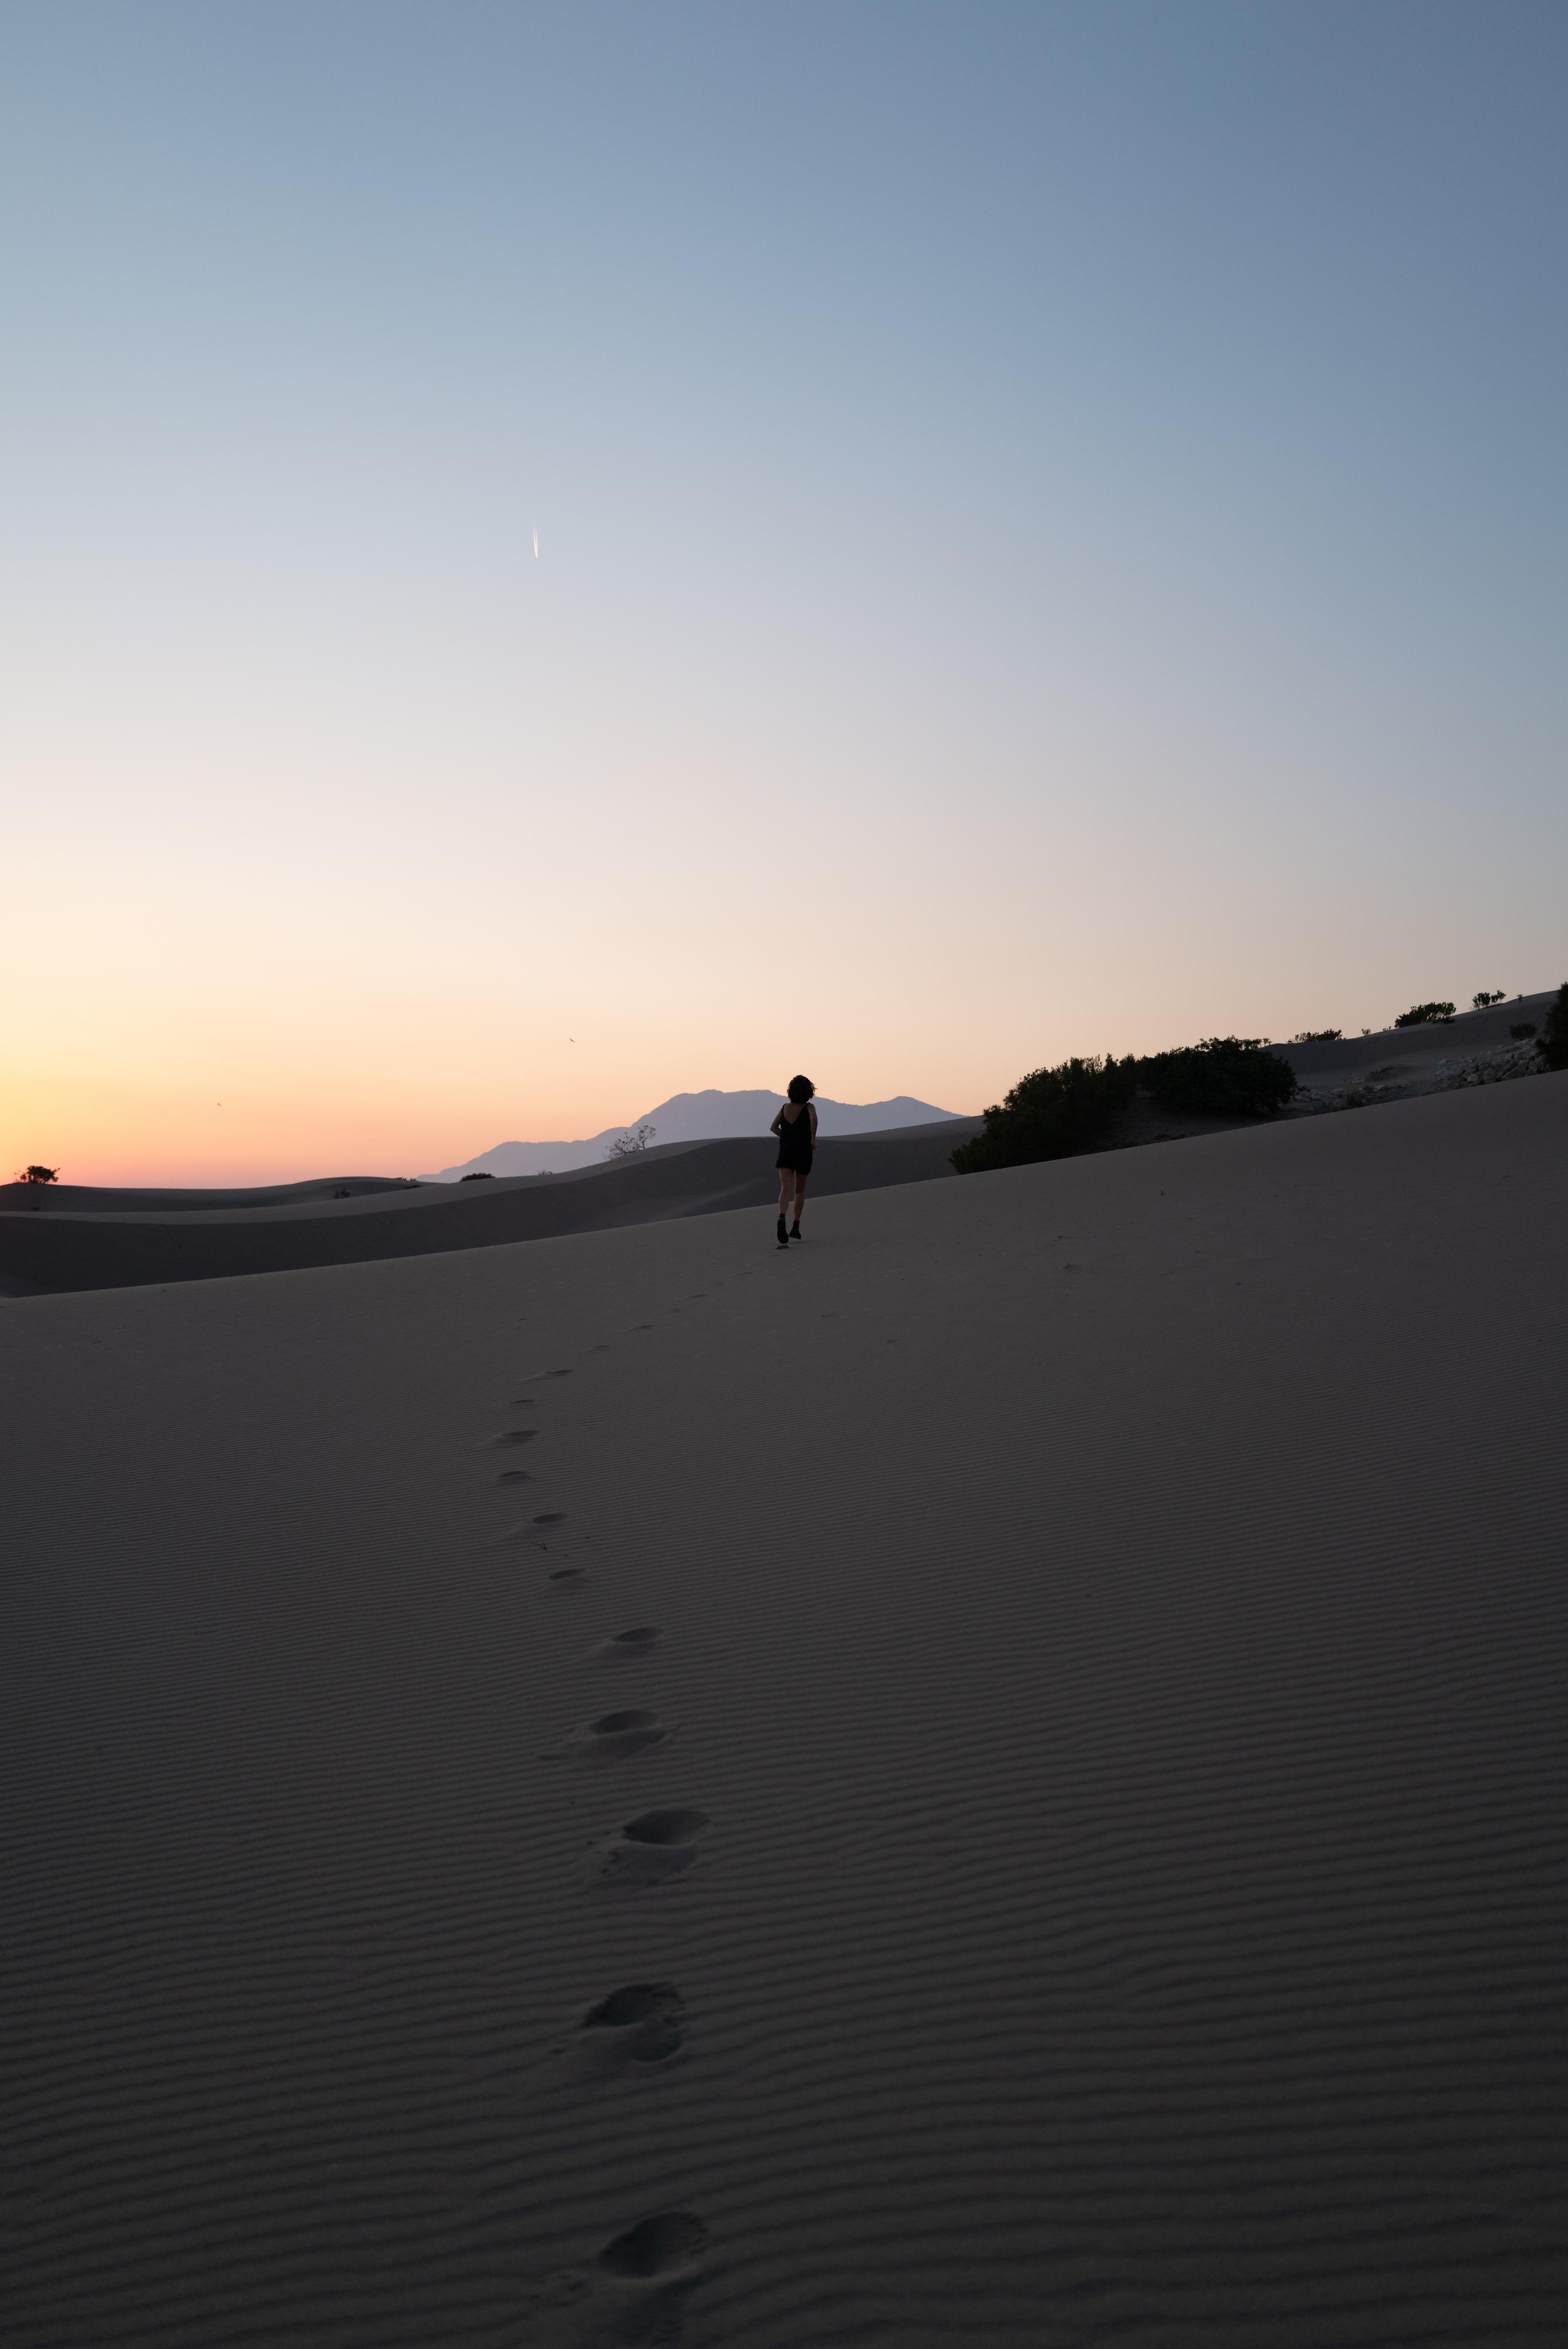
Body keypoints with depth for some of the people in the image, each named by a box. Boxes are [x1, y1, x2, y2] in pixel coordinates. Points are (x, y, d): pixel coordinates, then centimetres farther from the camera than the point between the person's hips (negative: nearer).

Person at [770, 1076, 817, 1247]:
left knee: (785, 1190, -12)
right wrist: (813, 1139, -14)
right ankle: (795, 1227, 20)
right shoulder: (809, 1107, -1)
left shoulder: (785, 1108, 10)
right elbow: (813, 1119, -23)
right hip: (803, 1153, -1)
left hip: (785, 1152, 1)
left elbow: (773, 1128, 11)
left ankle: (782, 1218, -39)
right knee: (800, 1190, 18)